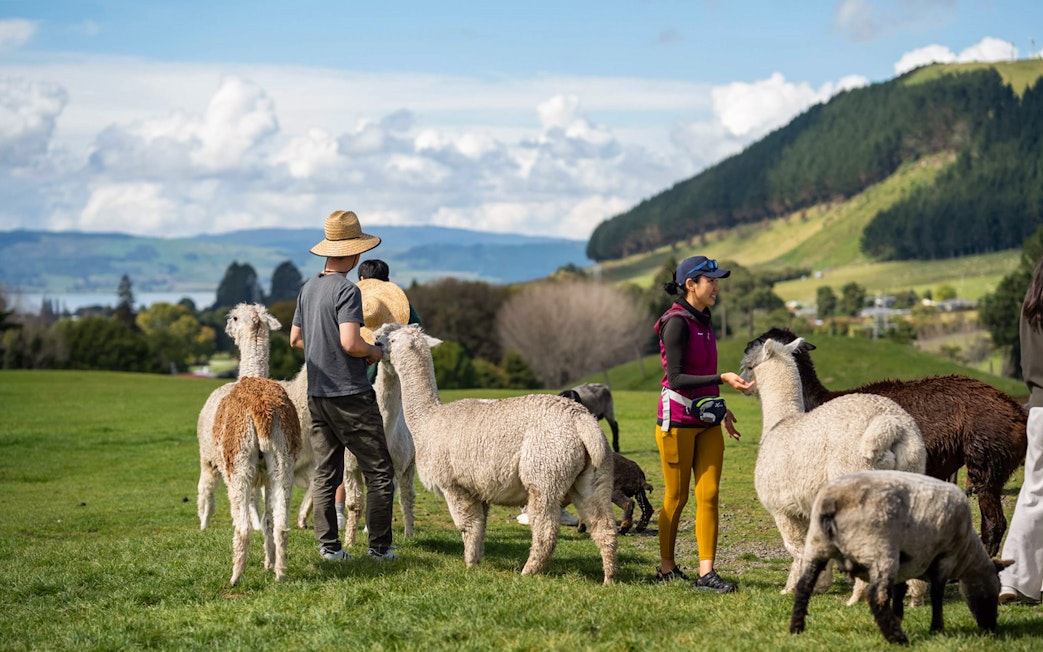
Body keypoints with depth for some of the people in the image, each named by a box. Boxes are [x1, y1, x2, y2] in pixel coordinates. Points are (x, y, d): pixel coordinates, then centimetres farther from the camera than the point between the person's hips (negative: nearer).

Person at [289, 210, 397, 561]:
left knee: (325, 473, 11)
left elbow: (295, 339, 18)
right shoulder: (346, 289, -15)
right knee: (379, 472, 1)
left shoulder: (308, 288, 9)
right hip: (351, 394, -8)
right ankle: (379, 546, 2)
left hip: (317, 394, 8)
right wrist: (375, 352, -6)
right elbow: (351, 343, -24)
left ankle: (329, 546, 11)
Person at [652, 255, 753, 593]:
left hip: (706, 422, 7)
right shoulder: (677, 322, -14)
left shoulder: (702, 320, 12)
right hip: (678, 420, -7)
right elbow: (676, 379, -19)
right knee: (676, 497, 4)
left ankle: (706, 573, -4)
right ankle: (667, 568, 18)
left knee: (708, 494, -2)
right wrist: (722, 378, -25)